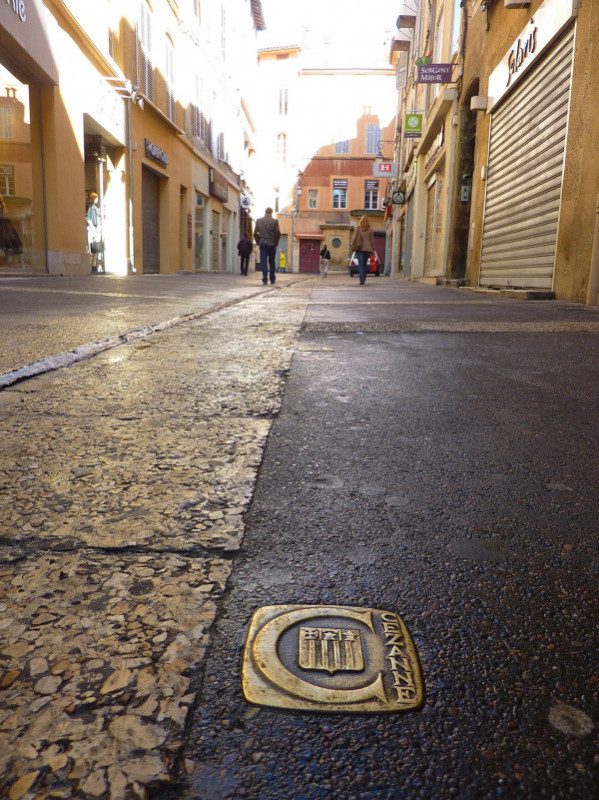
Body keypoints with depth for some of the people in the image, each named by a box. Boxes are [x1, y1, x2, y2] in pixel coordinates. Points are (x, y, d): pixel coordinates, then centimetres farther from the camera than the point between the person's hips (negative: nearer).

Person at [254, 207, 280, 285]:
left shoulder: (258, 221, 3)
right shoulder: (274, 221, -4)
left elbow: (255, 233, 3)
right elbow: (278, 233, -8)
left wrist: (258, 242, 12)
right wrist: (276, 242, 4)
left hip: (262, 244, 1)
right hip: (272, 244, 0)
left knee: (263, 262, 0)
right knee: (272, 262, 11)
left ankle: (265, 279, -10)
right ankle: (272, 279, 12)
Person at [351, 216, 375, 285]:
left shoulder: (358, 228, -1)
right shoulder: (370, 230, 5)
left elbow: (355, 238, -3)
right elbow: (372, 240, 8)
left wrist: (353, 247, 4)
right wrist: (372, 249, 14)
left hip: (360, 249, -3)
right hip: (368, 248, 3)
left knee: (361, 265, -7)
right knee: (364, 264, 14)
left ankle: (362, 280, -21)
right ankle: (363, 280, 18)